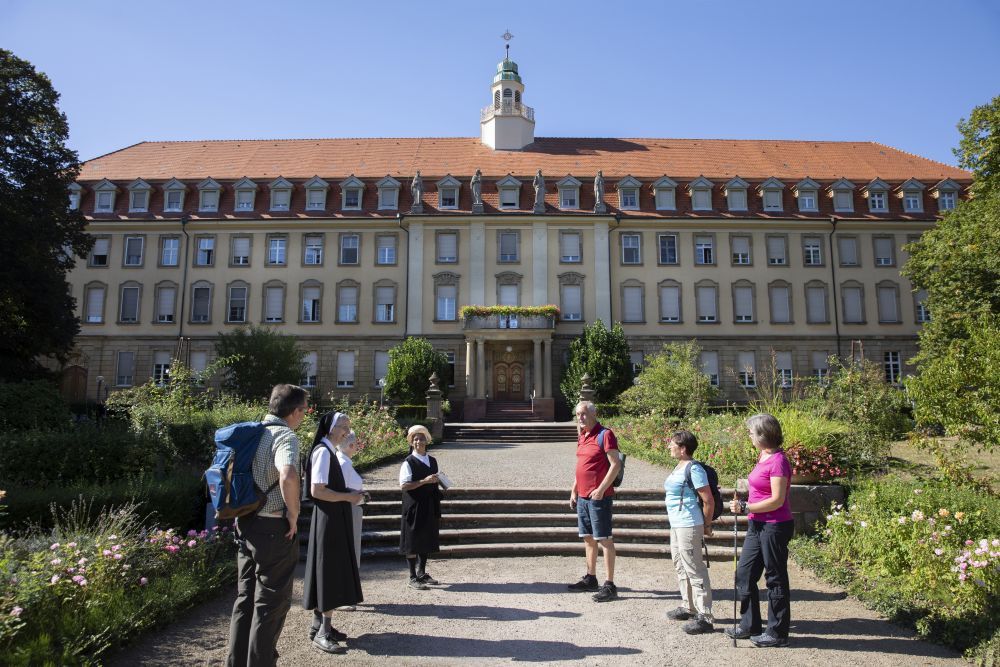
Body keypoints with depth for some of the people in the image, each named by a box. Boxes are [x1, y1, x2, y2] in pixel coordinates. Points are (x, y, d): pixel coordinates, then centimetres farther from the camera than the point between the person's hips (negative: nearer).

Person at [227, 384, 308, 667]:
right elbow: (288, 477, -36)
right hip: (274, 529, -8)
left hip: (246, 525, 8)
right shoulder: (285, 436, -18)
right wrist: (293, 515, -21)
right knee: (271, 602, 5)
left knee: (245, 598, 19)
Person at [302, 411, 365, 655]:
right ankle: (323, 632, 4)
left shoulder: (328, 451, 12)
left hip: (334, 520, 10)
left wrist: (348, 494, 7)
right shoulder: (323, 452, -17)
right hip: (328, 520, -10)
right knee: (330, 573, -4)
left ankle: (320, 625, 25)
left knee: (332, 573, 15)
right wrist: (347, 497, -16)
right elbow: (317, 490, -24)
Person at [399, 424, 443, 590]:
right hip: (414, 506, -7)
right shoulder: (408, 462, -10)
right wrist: (424, 481, -23)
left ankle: (422, 573, 28)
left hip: (430, 507, 7)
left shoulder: (432, 461, 10)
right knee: (413, 543, 1)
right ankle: (413, 578, 10)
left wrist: (438, 482, 5)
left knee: (427, 540, 14)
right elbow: (404, 485, -18)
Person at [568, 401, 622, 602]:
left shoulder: (605, 434, -12)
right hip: (583, 497, 8)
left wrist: (601, 490, -19)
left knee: (604, 539, -3)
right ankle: (590, 578, 27)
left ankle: (610, 585, 4)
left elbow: (616, 464, -16)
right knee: (588, 538, 15)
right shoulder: (582, 436, 12)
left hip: (599, 497, -8)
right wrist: (574, 490, 18)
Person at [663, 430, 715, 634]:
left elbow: (709, 501, -17)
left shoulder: (693, 469, -18)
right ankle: (688, 607, 34)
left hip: (688, 526, -10)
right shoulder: (679, 467, 11)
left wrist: (707, 526, -7)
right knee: (680, 566, 20)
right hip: (676, 525, 10)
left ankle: (704, 617, 4)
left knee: (694, 570, -4)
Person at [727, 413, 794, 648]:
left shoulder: (777, 461, -19)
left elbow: (777, 500, -22)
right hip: (757, 525, 9)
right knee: (744, 574, 14)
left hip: (774, 527, -9)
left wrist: (746, 508, -19)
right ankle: (750, 625, 27)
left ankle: (777, 633, 20)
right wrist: (743, 505, 11)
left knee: (775, 579, 5)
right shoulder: (763, 457, 9)